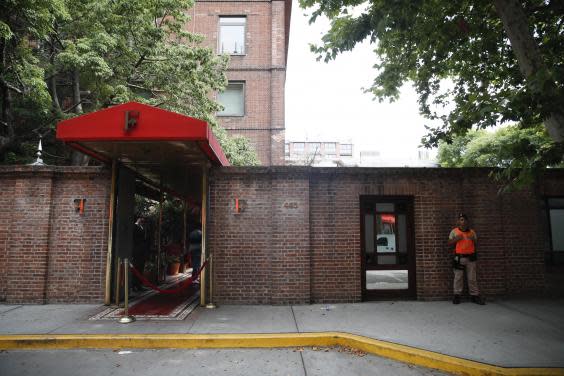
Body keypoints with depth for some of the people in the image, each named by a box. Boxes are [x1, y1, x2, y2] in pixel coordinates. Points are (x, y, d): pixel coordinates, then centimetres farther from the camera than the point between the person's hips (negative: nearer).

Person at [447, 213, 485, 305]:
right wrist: (456, 239, -12)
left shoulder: (472, 232, 9)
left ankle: (474, 295, 11)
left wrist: (473, 239, -6)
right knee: (458, 277, 1)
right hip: (459, 257, -2)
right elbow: (449, 243, 4)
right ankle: (457, 295, 8)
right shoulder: (454, 231, 3)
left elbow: (476, 245, 13)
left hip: (470, 257, 2)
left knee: (472, 278, 4)